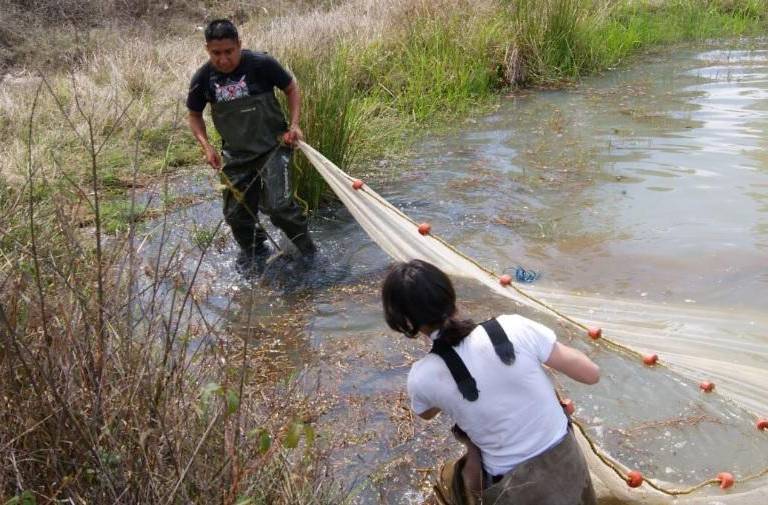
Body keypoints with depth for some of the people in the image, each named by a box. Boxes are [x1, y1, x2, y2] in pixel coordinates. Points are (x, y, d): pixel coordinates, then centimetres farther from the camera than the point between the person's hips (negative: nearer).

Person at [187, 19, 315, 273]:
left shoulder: (261, 64, -16)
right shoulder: (203, 78, -7)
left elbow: (291, 88, -1)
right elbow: (194, 115, 9)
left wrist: (294, 124, -12)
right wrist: (206, 146, -6)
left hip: (272, 145, -4)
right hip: (235, 154, 4)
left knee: (277, 204, -18)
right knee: (236, 213, 9)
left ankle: (306, 249, 8)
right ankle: (255, 251, 38)